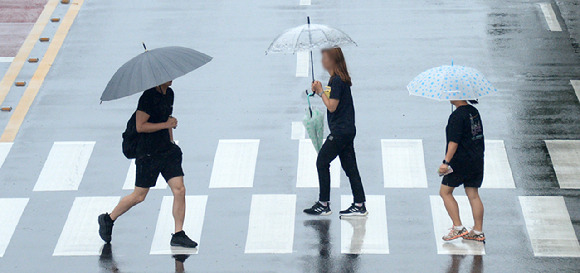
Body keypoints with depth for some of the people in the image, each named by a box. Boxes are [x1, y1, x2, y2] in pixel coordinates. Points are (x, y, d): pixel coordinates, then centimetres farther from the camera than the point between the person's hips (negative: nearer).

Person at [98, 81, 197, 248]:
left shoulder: (169, 93, 9)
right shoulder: (148, 96, -17)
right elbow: (140, 126, -21)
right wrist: (165, 125, -20)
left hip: (167, 150, 7)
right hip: (148, 154, -7)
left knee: (179, 190, -3)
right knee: (139, 196, 3)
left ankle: (178, 235, 4)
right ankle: (108, 219, 24)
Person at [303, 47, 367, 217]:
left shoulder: (337, 80, -16)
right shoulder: (340, 78, 13)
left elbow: (332, 106, -18)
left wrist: (321, 91, -9)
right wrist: (320, 91, 6)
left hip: (340, 131, -10)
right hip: (347, 130, 10)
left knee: (322, 162, -3)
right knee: (349, 166, 9)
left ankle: (324, 205, 1)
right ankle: (359, 205, 8)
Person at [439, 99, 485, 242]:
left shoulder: (457, 115, -17)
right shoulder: (474, 111, 9)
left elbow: (454, 141, -21)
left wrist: (446, 162, -21)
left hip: (460, 161, -8)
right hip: (476, 160, 8)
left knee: (445, 192, 5)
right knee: (473, 194, 10)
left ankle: (458, 228, 0)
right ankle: (478, 232, 10)